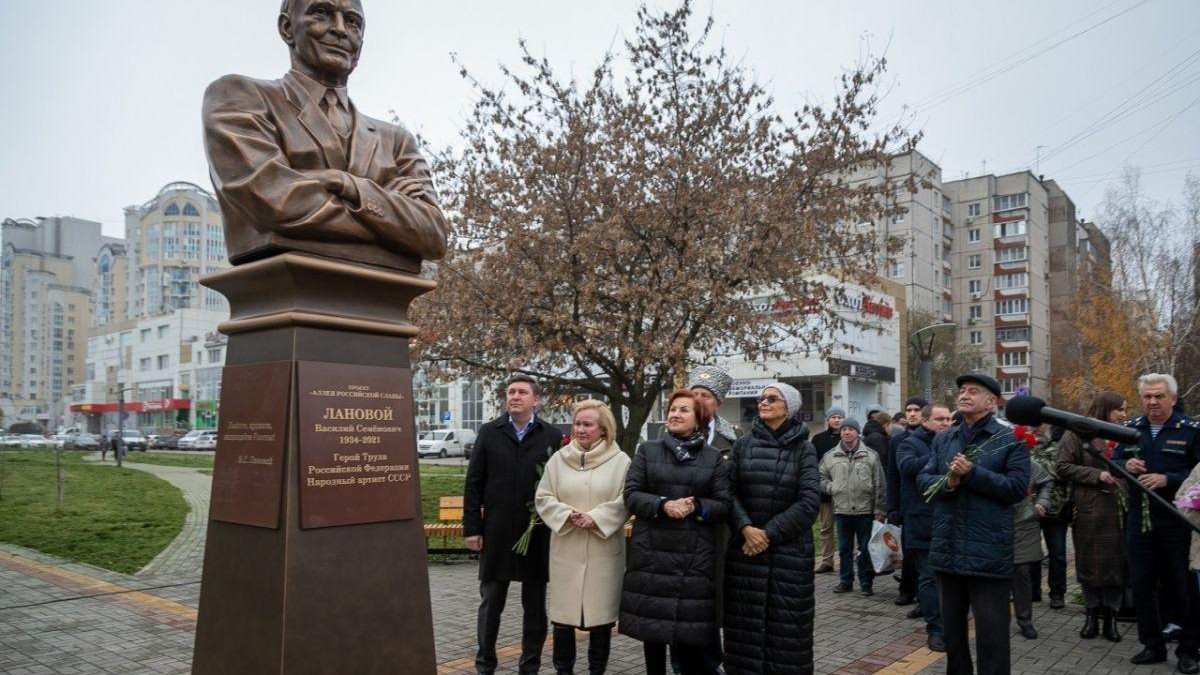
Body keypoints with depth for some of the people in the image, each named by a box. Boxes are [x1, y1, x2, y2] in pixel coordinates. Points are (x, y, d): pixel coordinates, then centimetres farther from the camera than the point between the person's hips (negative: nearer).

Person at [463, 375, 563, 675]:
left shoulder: (552, 436, -1)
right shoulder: (489, 433, 3)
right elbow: (474, 484, 2)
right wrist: (472, 528, -3)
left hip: (538, 534, 0)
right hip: (497, 532, 1)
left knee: (535, 604, 10)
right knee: (490, 602, 10)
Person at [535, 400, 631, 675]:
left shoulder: (620, 461, -2)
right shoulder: (558, 459, 6)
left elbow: (625, 501, -8)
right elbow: (543, 498, 4)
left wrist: (596, 518, -17)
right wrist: (567, 514, -12)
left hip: (604, 549, -2)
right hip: (566, 549, 2)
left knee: (601, 611, 6)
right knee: (562, 611, 7)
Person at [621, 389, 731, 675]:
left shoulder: (713, 458, 7)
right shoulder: (647, 451, 8)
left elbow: (724, 505, 3)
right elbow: (631, 494, 0)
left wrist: (697, 507, -17)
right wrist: (663, 505, -17)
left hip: (694, 556, -1)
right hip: (652, 552, 1)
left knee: (690, 625, -1)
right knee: (651, 622, 7)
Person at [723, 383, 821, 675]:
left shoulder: (804, 449, 0)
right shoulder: (743, 444, 6)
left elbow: (809, 501, -9)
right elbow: (730, 491, 0)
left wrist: (770, 533, -13)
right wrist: (746, 528, -15)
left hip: (790, 549, -2)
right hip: (745, 547, 2)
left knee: (787, 625, 3)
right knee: (745, 623, 5)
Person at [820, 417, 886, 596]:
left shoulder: (871, 455, -1)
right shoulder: (830, 456, 5)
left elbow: (879, 486, -1)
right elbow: (820, 477, 16)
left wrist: (878, 511, -4)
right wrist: (830, 488, -2)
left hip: (865, 510, -2)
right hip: (841, 510, 2)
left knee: (866, 549, 6)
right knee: (844, 549, 11)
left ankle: (866, 583, 16)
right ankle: (845, 581, 22)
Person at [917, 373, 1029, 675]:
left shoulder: (1010, 440, -4)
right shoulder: (943, 439, 12)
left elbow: (1018, 486, -13)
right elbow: (923, 480, 6)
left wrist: (973, 473, -19)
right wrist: (947, 482, -15)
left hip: (988, 554, -5)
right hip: (947, 549, 5)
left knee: (991, 633, 2)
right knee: (951, 627, 18)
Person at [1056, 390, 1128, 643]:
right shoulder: (1078, 434, -2)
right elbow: (1063, 467, -6)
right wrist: (1097, 475, -14)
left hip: (1118, 510, 4)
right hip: (1089, 511, -4)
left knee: (1117, 563, 4)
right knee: (1089, 563, 4)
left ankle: (1110, 615, 17)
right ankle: (1092, 613, 19)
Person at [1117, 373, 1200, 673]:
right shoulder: (1131, 429, 8)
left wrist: (1168, 480, -23)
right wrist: (1126, 465, -7)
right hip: (1139, 521, 4)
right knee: (1141, 585, 10)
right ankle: (1153, 646, 24)